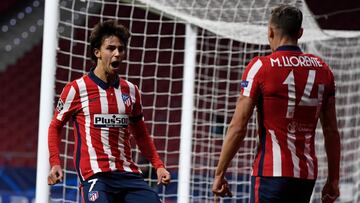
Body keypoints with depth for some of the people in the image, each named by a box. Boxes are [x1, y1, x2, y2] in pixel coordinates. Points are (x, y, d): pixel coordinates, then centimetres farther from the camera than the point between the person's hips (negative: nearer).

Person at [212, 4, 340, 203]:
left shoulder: (260, 67, -7)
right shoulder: (322, 69, 8)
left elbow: (238, 127, -9)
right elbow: (331, 131, 10)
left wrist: (219, 174, -2)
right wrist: (333, 180, 16)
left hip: (271, 174, -6)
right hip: (307, 176, 6)